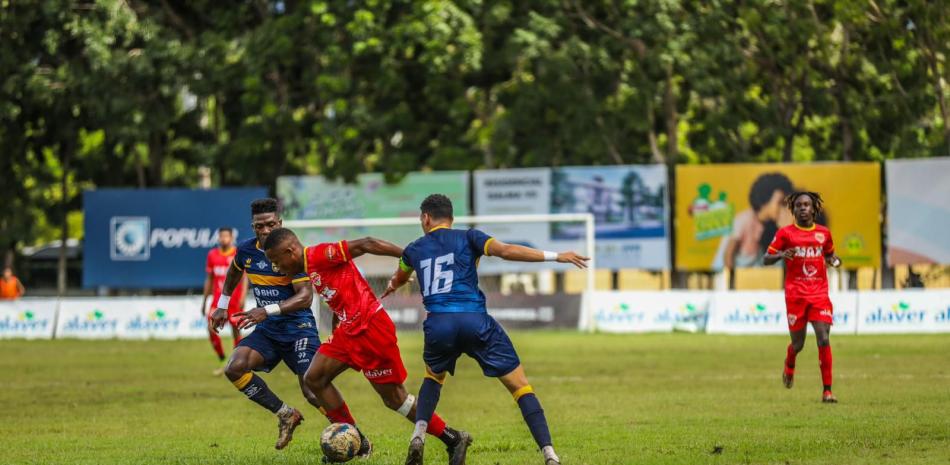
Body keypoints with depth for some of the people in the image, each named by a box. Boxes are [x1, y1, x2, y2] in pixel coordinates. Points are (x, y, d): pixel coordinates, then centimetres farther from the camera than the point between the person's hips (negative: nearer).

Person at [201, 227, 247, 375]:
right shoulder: (212, 255, 8)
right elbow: (209, 279, 15)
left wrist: (242, 297, -18)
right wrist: (204, 301, 14)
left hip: (234, 300, -3)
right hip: (218, 299, 3)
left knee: (236, 330, -1)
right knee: (212, 330, -8)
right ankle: (222, 362, 7)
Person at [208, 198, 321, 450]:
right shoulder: (246, 250, 1)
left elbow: (305, 296, -25)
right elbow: (233, 273, 26)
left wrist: (268, 311, -35)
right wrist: (222, 306, 24)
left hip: (298, 328, -6)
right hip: (267, 331, 6)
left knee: (313, 392, -14)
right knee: (235, 368, -18)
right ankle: (286, 415, -3)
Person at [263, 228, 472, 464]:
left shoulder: (318, 255, -14)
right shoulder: (309, 267, 15)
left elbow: (364, 245, -20)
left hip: (371, 328, -10)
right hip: (348, 331, 10)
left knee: (394, 397, -4)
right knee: (314, 378, 5)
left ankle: (454, 439, 7)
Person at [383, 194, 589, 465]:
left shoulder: (414, 249, 21)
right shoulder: (467, 238, 11)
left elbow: (398, 279, 44)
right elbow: (505, 250, -7)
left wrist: (392, 286, 70)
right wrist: (555, 257, -5)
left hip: (438, 324, 3)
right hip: (475, 320, -3)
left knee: (433, 376, 33)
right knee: (520, 386, 2)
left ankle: (418, 437, 12)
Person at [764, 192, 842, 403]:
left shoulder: (824, 233, 9)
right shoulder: (786, 233, 1)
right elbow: (766, 259, 3)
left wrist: (834, 260, 2)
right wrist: (781, 255, -18)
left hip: (819, 294, 1)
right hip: (795, 294, -1)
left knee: (824, 340, -13)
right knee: (798, 344, 6)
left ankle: (827, 391, -9)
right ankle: (789, 366, 44)